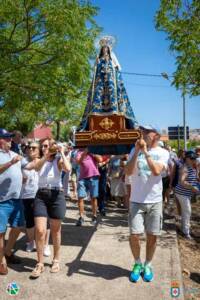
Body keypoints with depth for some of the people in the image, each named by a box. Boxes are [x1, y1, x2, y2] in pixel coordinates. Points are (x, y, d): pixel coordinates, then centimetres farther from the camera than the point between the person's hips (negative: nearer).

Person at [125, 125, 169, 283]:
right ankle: (138, 264, 25)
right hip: (136, 201, 1)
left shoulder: (163, 153, -2)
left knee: (152, 236, 9)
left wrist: (146, 151, -19)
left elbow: (156, 171, -20)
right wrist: (137, 151, -17)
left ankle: (148, 265, 31)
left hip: (155, 201, 0)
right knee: (134, 235, 0)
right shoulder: (135, 150, 2)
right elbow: (128, 172, -11)